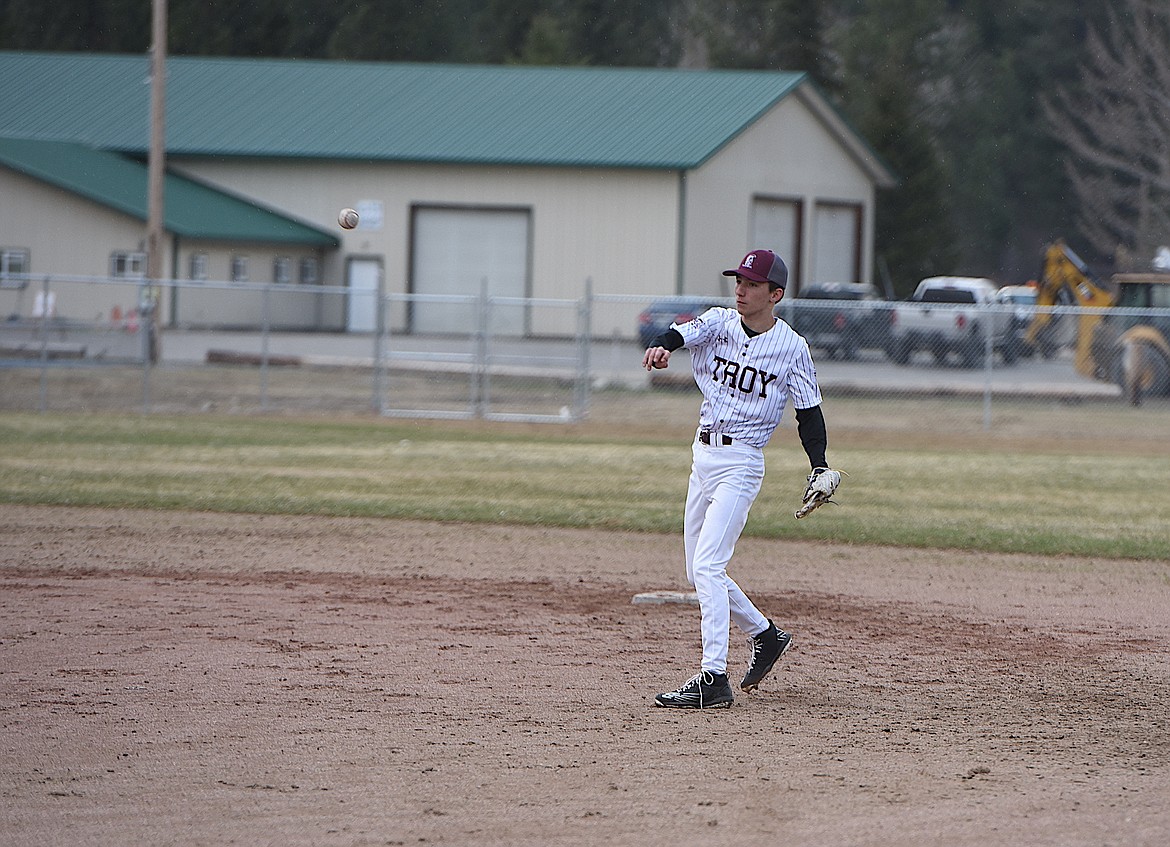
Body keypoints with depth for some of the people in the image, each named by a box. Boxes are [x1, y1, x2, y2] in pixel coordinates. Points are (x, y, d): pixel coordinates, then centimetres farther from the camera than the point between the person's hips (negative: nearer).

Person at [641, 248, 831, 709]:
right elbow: (686, 332, -17)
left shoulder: (791, 347, -7)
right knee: (699, 572, 13)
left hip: (741, 462, -7)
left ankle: (713, 678, -22)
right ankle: (765, 635, 34)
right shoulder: (720, 322, 3)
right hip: (704, 456, 7)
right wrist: (662, 345, -41)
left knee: (707, 566, -18)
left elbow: (808, 412, -2)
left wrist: (819, 467, -16)